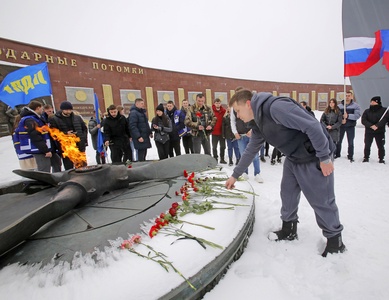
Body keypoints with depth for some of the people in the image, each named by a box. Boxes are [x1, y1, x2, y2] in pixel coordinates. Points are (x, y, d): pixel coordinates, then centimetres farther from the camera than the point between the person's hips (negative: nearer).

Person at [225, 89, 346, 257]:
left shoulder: (276, 107, -27)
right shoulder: (258, 124, 4)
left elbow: (313, 126, -27)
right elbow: (251, 151, 13)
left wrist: (324, 157, -20)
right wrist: (235, 175, 17)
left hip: (314, 157, -8)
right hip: (293, 158, 9)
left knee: (321, 200, 3)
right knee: (288, 194, 13)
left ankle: (334, 239, 27)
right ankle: (289, 230, 32)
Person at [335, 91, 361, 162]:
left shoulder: (356, 105, -1)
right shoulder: (340, 105, 5)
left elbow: (357, 115, -11)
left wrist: (348, 116, -25)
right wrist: (341, 120, -18)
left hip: (350, 126, -2)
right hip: (341, 126, 2)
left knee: (350, 142, 5)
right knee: (338, 141, 9)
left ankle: (350, 156, 16)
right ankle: (337, 154, 23)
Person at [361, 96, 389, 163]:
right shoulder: (367, 111, 5)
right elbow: (363, 120, -6)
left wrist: (377, 125, -25)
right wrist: (371, 126, -20)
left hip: (380, 132, -1)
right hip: (369, 132, 1)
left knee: (380, 146, 5)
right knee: (367, 145, 3)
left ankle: (381, 158, 18)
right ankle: (366, 157, 15)